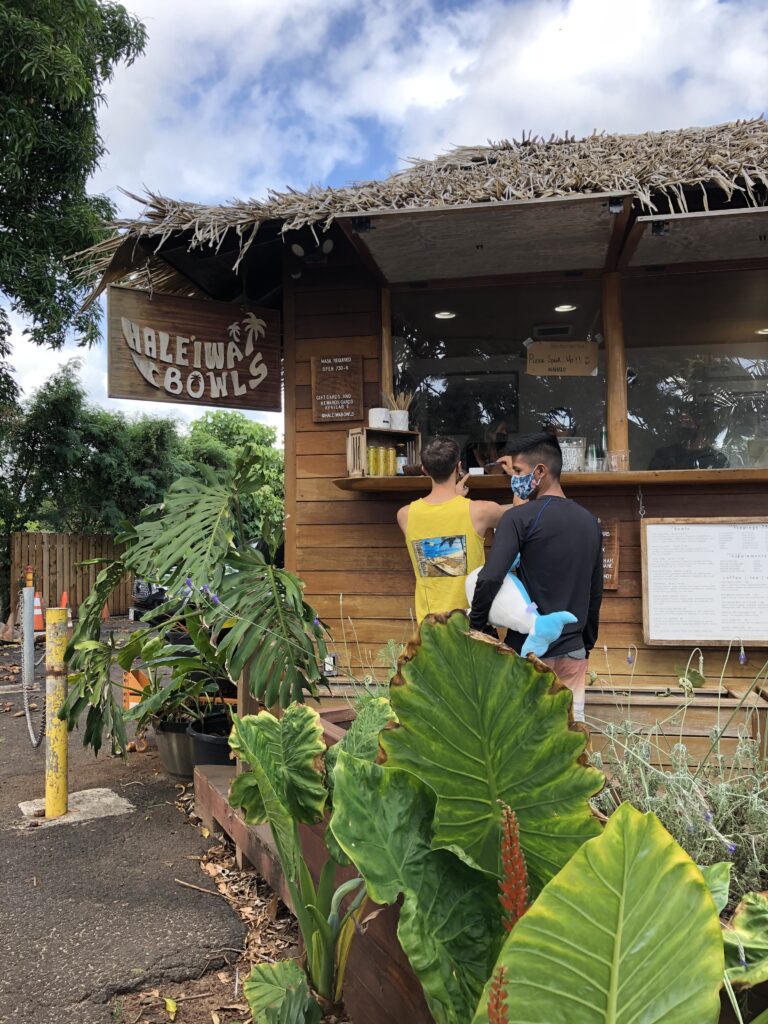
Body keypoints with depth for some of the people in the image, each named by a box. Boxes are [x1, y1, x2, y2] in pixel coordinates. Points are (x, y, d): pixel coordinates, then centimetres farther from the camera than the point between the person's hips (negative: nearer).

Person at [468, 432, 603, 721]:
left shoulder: (520, 518, -13)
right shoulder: (590, 522, 8)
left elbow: (490, 579, -23)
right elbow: (595, 593, 14)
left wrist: (475, 626, -9)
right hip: (573, 651, 6)